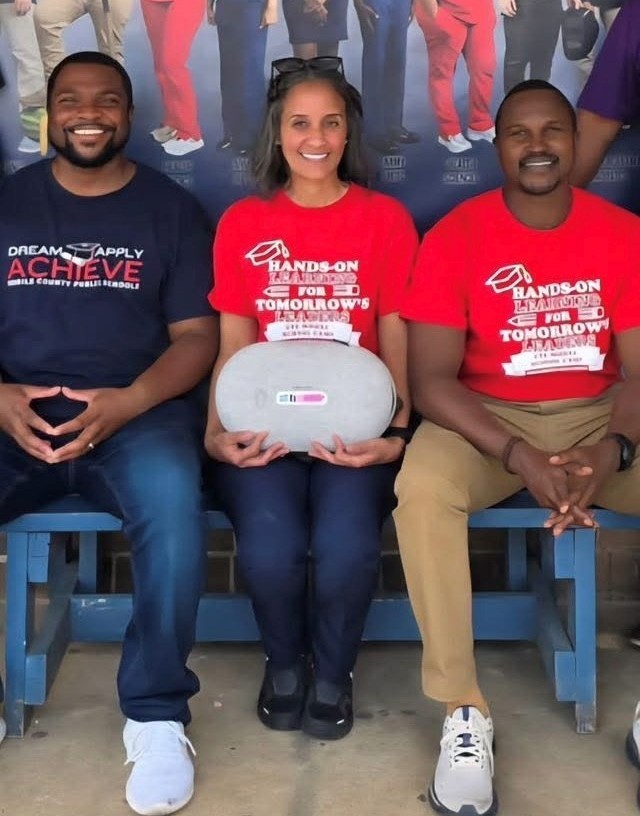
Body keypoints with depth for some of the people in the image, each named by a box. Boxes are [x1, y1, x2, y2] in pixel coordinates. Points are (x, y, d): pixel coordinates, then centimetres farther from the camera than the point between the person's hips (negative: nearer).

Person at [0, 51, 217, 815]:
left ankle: (157, 714, -16)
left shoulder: (171, 209, 9)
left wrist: (129, 402, -17)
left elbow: (196, 335, 2)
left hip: (139, 411, -1)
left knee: (172, 504, -34)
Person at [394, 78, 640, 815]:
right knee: (422, 487, -34)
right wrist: (520, 457, -28)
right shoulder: (455, 237, -8)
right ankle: (463, 712, -20)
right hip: (489, 420, -2)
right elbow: (430, 378, -14)